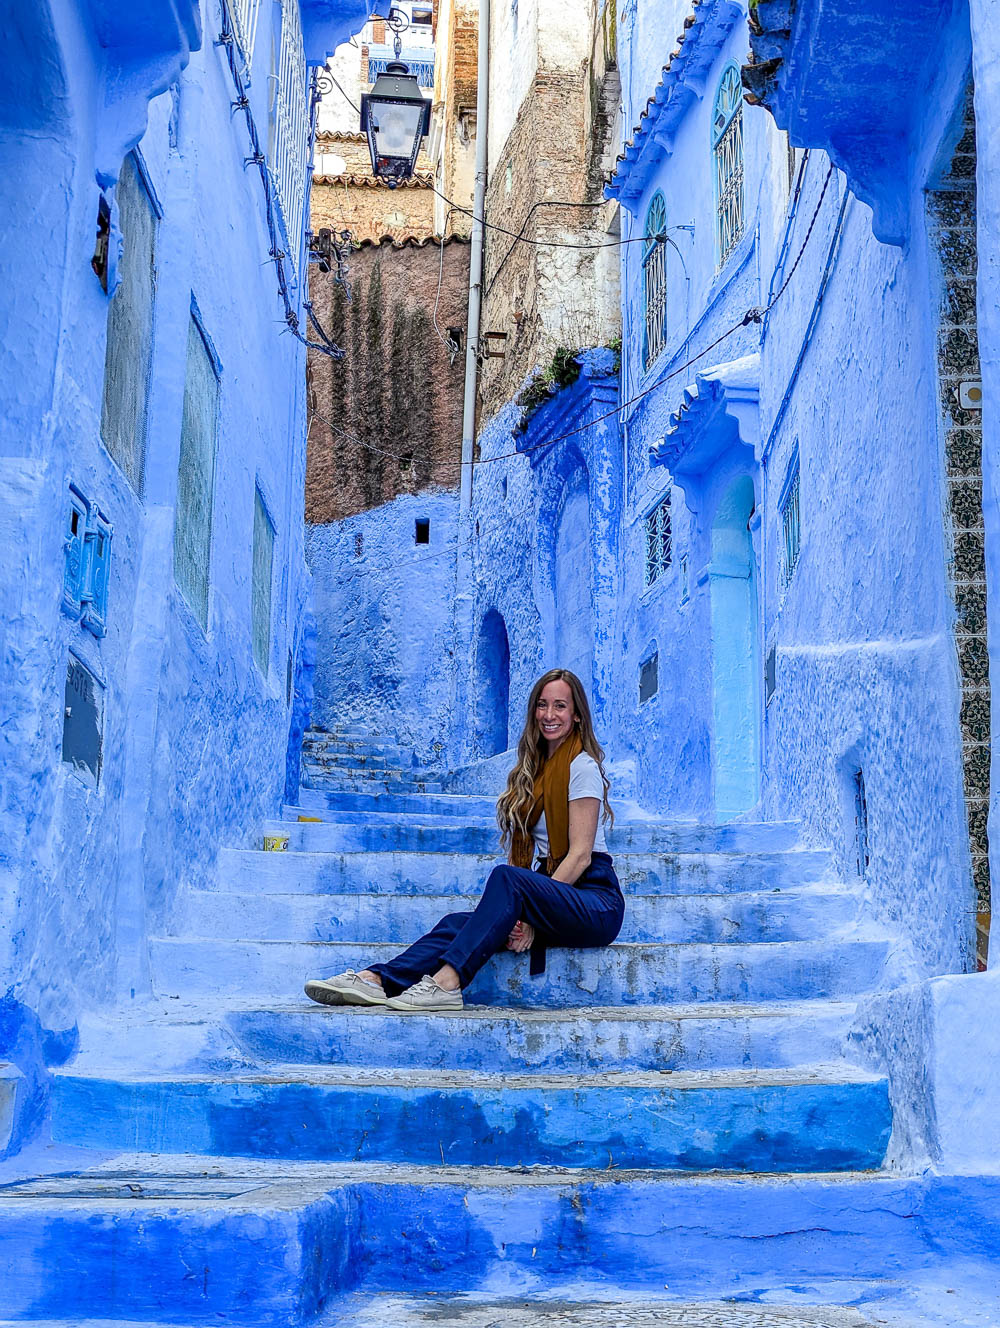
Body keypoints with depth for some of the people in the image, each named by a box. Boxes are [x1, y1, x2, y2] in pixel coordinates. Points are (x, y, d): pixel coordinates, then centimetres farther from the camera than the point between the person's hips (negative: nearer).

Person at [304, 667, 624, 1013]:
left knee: (507, 876, -32)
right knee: (459, 922, -15)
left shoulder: (582, 766, -4)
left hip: (595, 900, -6)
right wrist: (520, 916, -7)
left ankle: (446, 983, -41)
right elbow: (522, 852, 11)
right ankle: (377, 980, -32)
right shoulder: (535, 767, 19)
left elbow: (580, 855, -12)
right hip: (556, 895, 7)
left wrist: (533, 917, -19)